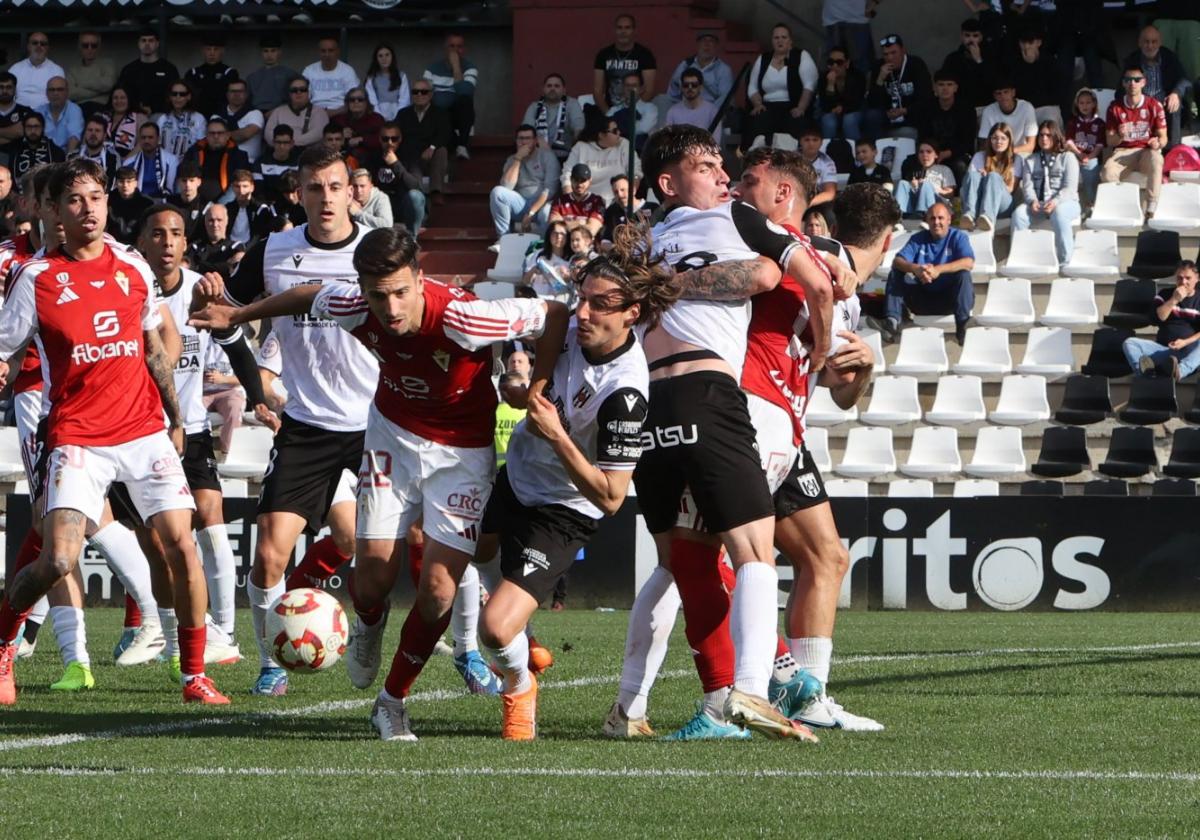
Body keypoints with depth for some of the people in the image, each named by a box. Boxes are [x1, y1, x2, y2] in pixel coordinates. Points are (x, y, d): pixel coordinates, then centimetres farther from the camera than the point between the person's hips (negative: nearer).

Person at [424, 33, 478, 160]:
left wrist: (456, 67, -23)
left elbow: (464, 92, -22)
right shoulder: (434, 66, 3)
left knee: (466, 100, -33)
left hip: (460, 115, -1)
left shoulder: (470, 68, -5)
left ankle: (462, 144, -29)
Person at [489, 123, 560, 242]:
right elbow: (506, 187, -5)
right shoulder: (512, 160, 12)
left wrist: (531, 212, -19)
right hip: (521, 204, 4)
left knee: (547, 214, -41)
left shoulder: (547, 156, 1)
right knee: (497, 191, -23)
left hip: (542, 203, -4)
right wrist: (518, 159, -8)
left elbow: (550, 188, -10)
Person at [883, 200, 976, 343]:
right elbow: (897, 261, -9)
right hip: (922, 298, 3)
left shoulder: (958, 237, -3)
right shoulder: (918, 239, 5)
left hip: (948, 299, -3)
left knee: (963, 275, -30)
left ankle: (962, 325, -33)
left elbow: (969, 263, -22)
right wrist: (915, 269, -33)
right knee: (895, 273, -13)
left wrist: (939, 269, -36)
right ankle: (892, 321, -23)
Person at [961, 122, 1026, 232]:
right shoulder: (980, 157, 21)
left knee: (993, 176, -31)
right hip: (978, 203, 1)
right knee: (973, 174, -28)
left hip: (1004, 205, -1)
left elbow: (1011, 189, 8)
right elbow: (970, 179, 8)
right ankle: (970, 215, -58)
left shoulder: (1016, 160, 17)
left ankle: (987, 217, -63)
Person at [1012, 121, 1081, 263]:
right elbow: (1027, 185, 7)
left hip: (1065, 202, -3)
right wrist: (1033, 201, -16)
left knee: (1058, 214, -40)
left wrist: (1055, 202, -22)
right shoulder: (1031, 160, 22)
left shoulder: (1068, 158, 9)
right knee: (1019, 213, -29)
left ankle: (1066, 261, -40)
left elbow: (1070, 187, -3)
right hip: (1039, 203, 3)